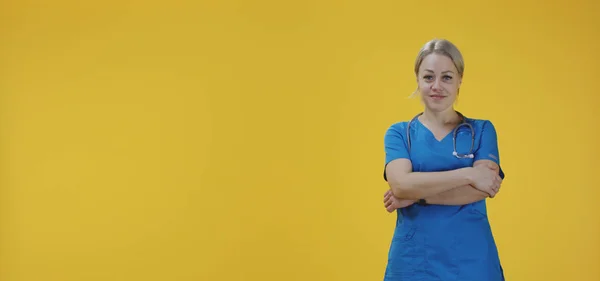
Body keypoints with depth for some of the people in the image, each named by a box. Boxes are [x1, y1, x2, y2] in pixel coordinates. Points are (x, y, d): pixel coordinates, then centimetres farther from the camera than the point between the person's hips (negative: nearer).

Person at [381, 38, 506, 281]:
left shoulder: (482, 130, 4)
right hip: (413, 260, 0)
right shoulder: (399, 133, 3)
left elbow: (483, 188, -11)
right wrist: (467, 173, -17)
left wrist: (417, 195, -14)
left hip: (472, 259, 0)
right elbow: (400, 184, -14)